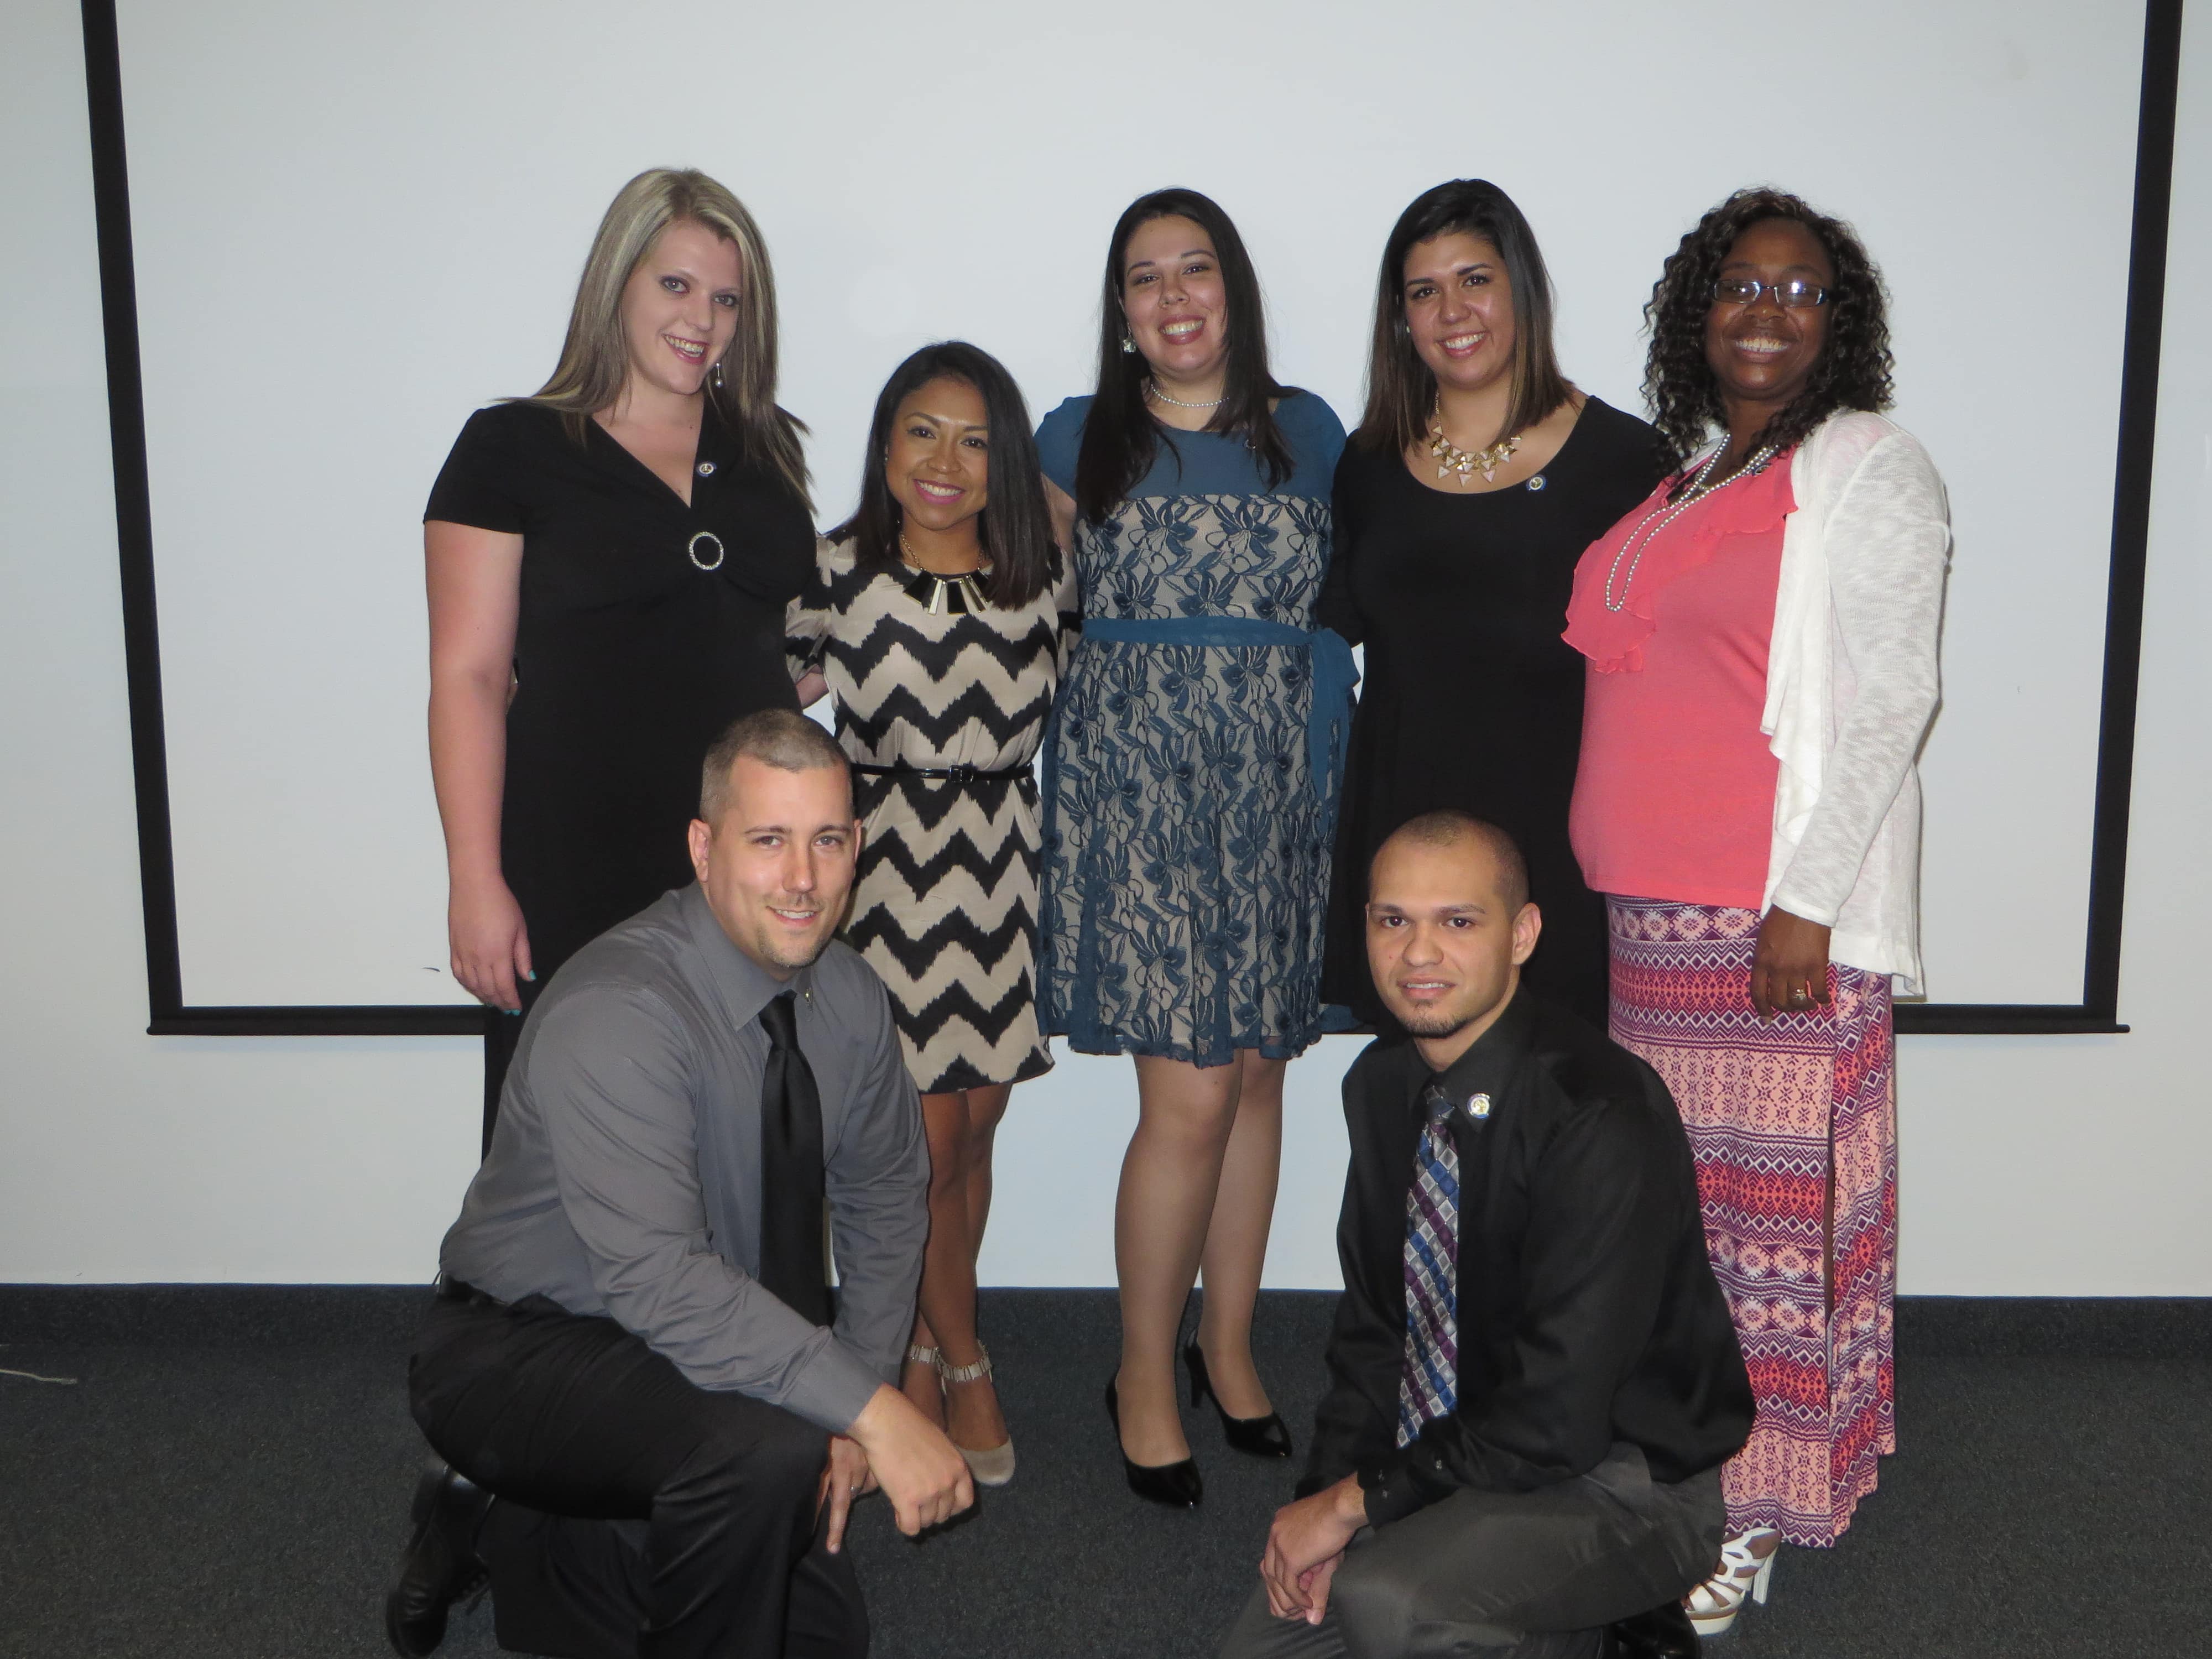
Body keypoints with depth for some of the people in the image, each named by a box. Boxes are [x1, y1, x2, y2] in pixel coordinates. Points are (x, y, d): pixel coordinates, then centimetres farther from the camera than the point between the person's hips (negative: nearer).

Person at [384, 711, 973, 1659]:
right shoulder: (613, 1016, -30)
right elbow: (659, 1281, -38)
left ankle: (501, 1534, 24)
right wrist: (866, 1407, -38)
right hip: (521, 1354, -7)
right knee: (764, 1454, -34)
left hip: (694, 1354, 8)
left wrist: (856, 1402, -2)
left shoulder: (849, 997, -6)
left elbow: (887, 1199, 6)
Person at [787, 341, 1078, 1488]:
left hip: (999, 867, 3)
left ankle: (920, 1353, 30)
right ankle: (962, 1366, 21)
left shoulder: (1043, 575, 1)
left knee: (973, 1132, 10)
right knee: (924, 1140, -1)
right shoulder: (833, 573, -6)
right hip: (886, 863, -3)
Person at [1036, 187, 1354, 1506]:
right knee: (1189, 1095, -7)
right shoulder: (1079, 441, 6)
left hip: (1276, 794, 3)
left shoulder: (1309, 434, 10)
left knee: (1257, 1074, 8)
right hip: (1134, 789, -2)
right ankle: (1145, 1375, 11)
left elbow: (1335, 616, 11)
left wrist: (1329, 783, 4)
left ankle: (1229, 1342, 26)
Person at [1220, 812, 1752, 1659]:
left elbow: (1557, 1415, -26)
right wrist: (1327, 1492, -6)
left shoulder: (1602, 1117, -26)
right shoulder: (1380, 1083, -1)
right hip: (1442, 1457, 8)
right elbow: (1371, 1322, 8)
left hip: (1625, 1479, -7)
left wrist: (1358, 1501, -17)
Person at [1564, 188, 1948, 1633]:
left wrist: (1810, 902, -18)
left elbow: (1889, 697, -11)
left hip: (1782, 911, -6)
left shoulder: (1869, 469, -3)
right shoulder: (1684, 473, 17)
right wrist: (1620, 878, 13)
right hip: (1653, 910, 7)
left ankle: (1752, 1514, 10)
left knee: (1771, 1192, -2)